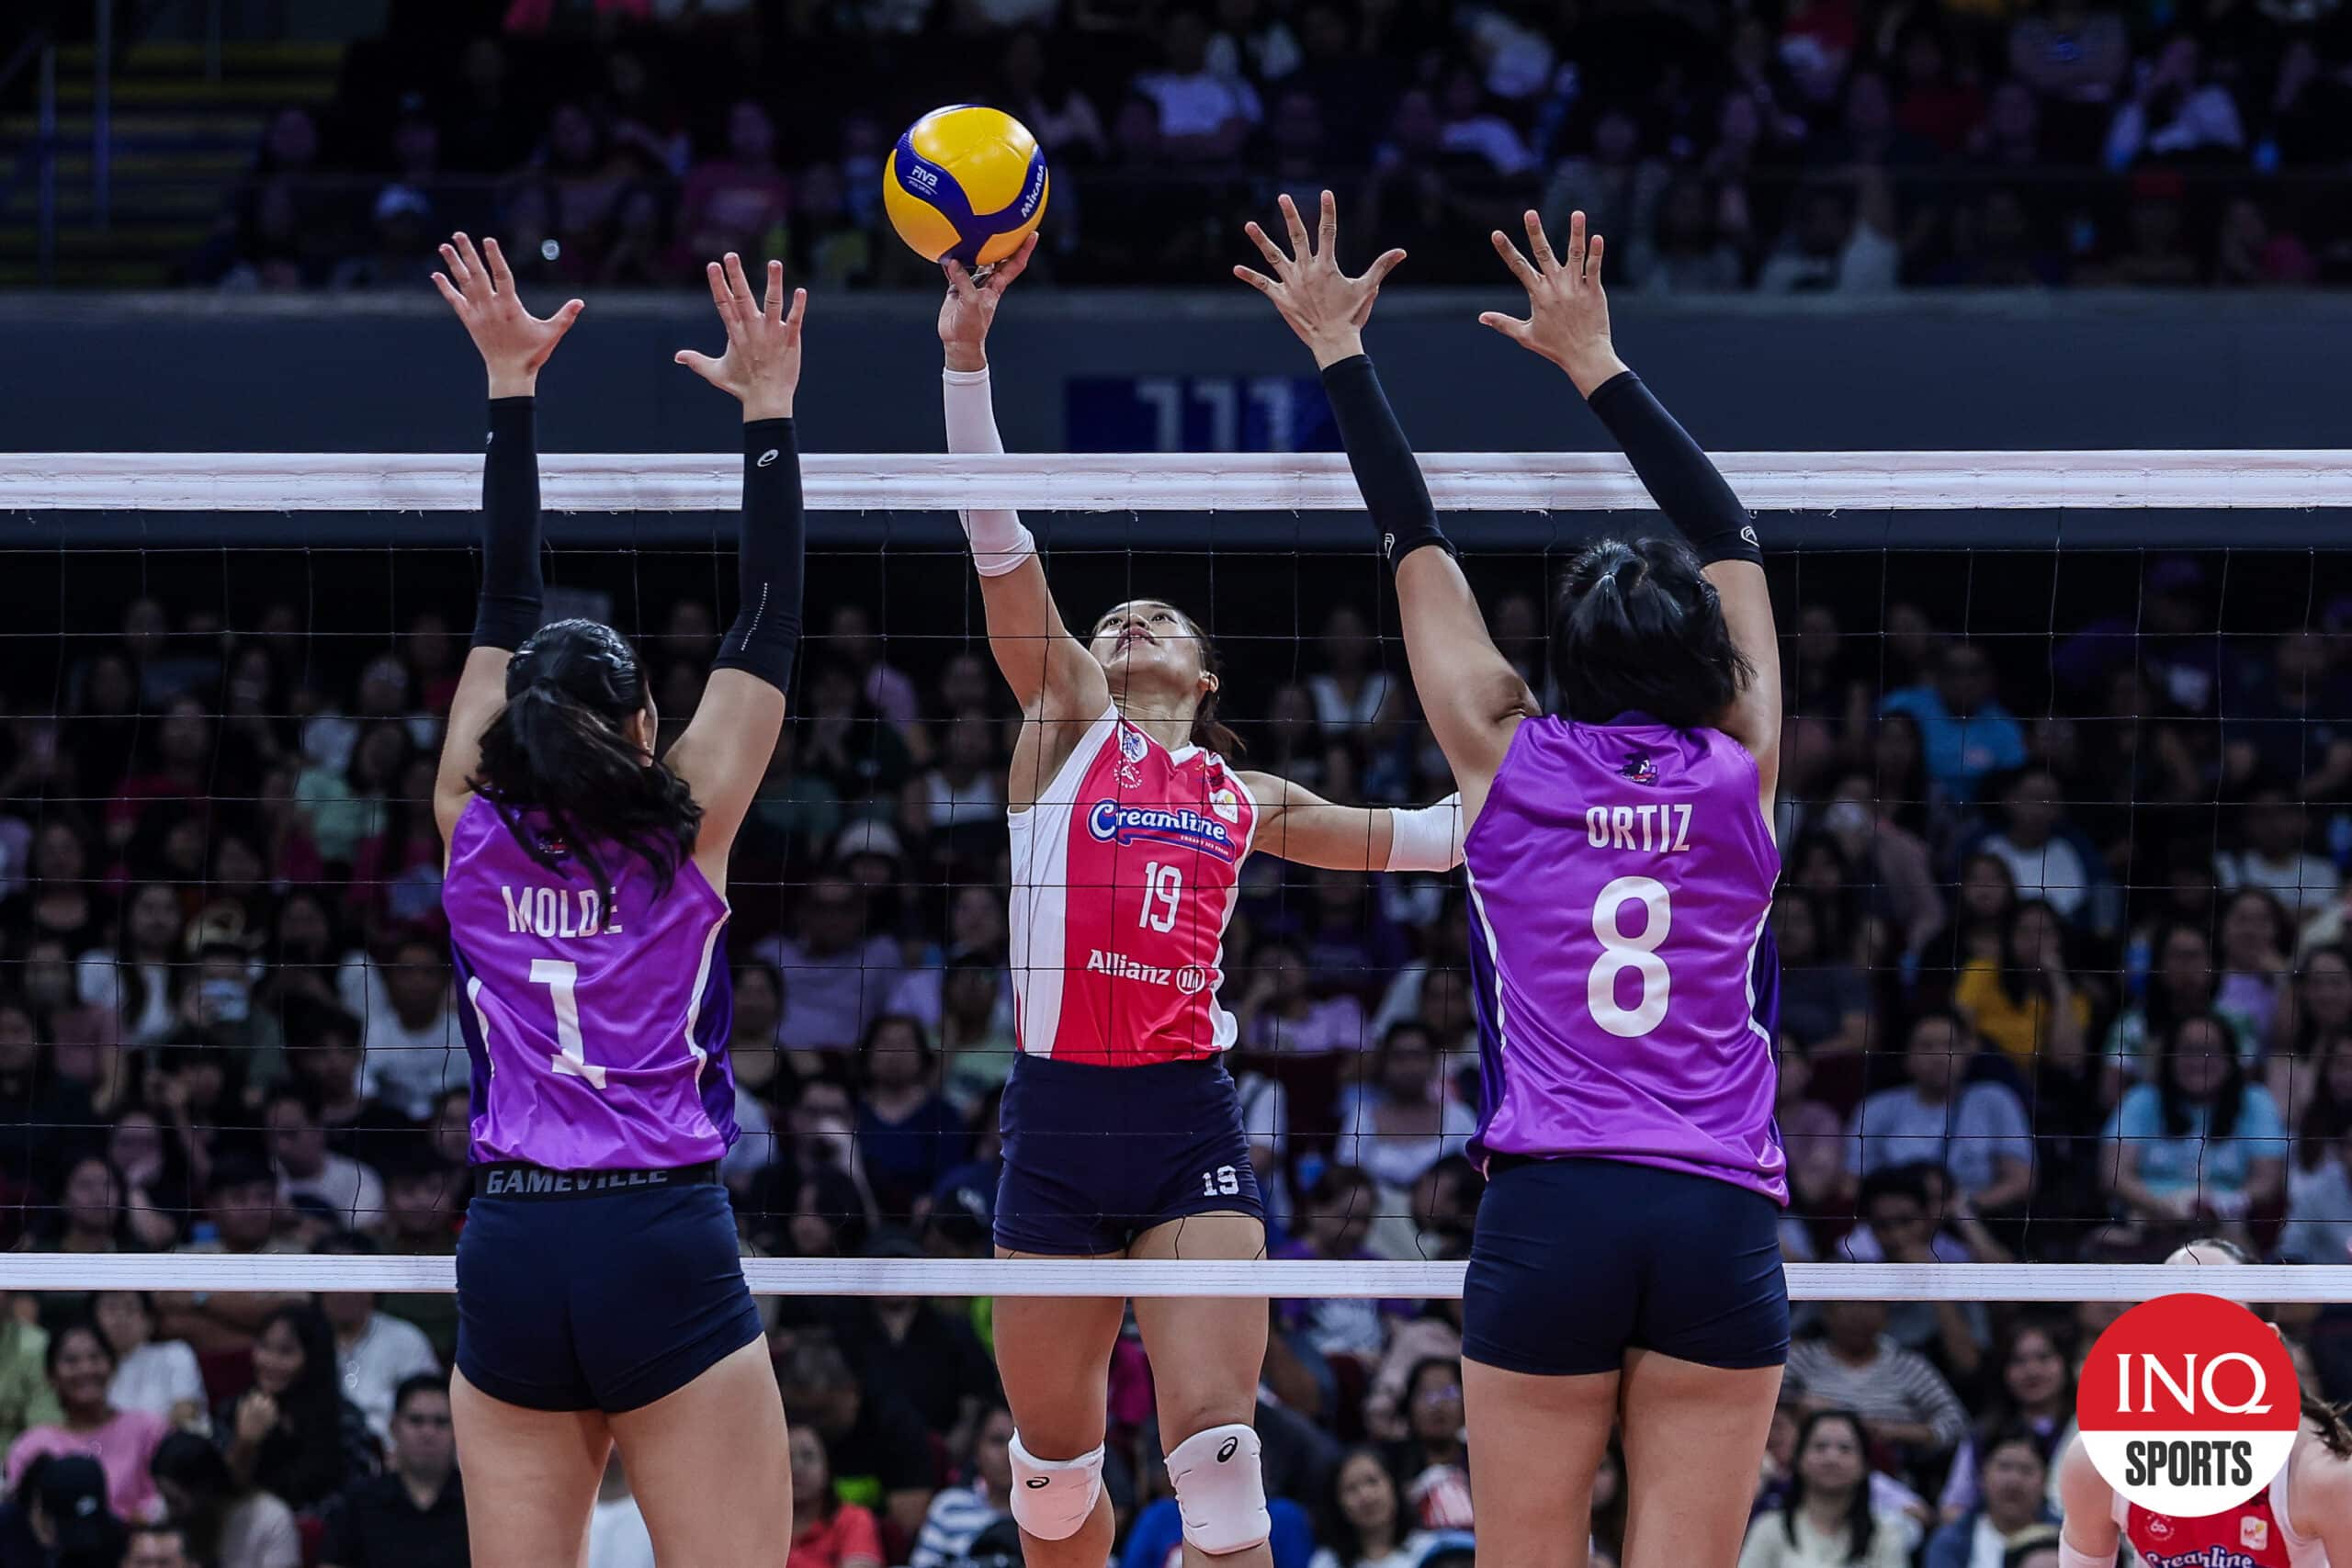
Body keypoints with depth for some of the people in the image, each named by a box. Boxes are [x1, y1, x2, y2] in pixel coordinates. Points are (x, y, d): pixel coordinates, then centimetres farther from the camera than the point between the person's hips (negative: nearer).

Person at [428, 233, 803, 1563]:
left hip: (510, 1254, 3)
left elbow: (508, 603, 12)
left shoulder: (476, 832, 4)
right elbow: (770, 623, 3)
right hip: (663, 1249, -3)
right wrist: (768, 410, 7)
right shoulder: (686, 833, -2)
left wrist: (513, 384, 17)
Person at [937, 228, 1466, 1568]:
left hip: (1193, 1122, 1)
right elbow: (1000, 544, 2)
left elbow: (1408, 835, 32)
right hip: (1057, 1117, -1)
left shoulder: (1243, 800, 17)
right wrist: (968, 353, -6)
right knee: (1055, 1456, 6)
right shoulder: (1066, 720, 11)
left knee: (1217, 1442, -14)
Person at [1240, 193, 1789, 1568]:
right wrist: (1598, 364, 27)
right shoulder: (1739, 781, 8)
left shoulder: (1510, 770, 6)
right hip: (1722, 1223, 1)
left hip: (1550, 1215, -1)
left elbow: (1416, 547, 14)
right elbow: (1732, 541, 20)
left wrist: (1342, 353, 23)